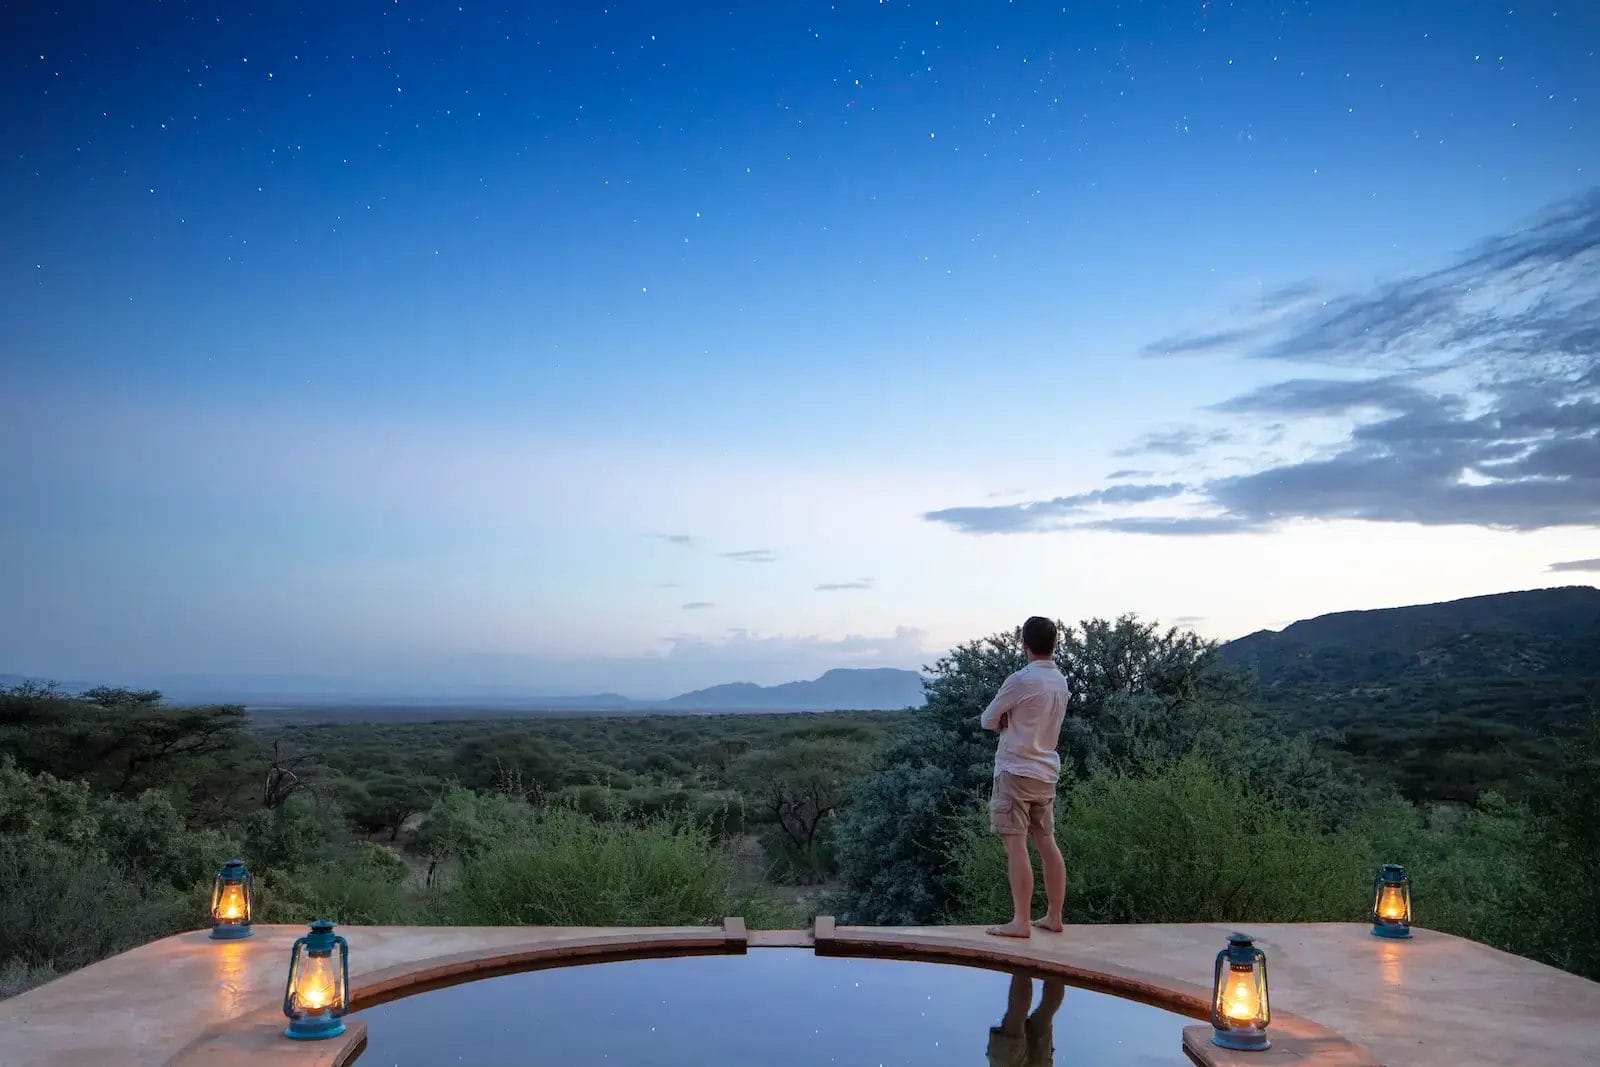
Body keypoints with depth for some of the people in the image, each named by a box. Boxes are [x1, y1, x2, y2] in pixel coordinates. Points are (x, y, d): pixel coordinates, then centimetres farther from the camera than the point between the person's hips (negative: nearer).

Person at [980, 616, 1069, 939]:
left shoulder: (1021, 680, -15)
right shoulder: (1060, 681, 9)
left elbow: (988, 721, -5)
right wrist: (1013, 725, 3)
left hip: (1016, 772, -8)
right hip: (1046, 771, 8)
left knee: (1016, 845, -6)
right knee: (1047, 843, 11)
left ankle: (1021, 922, -7)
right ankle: (1053, 917, 16)